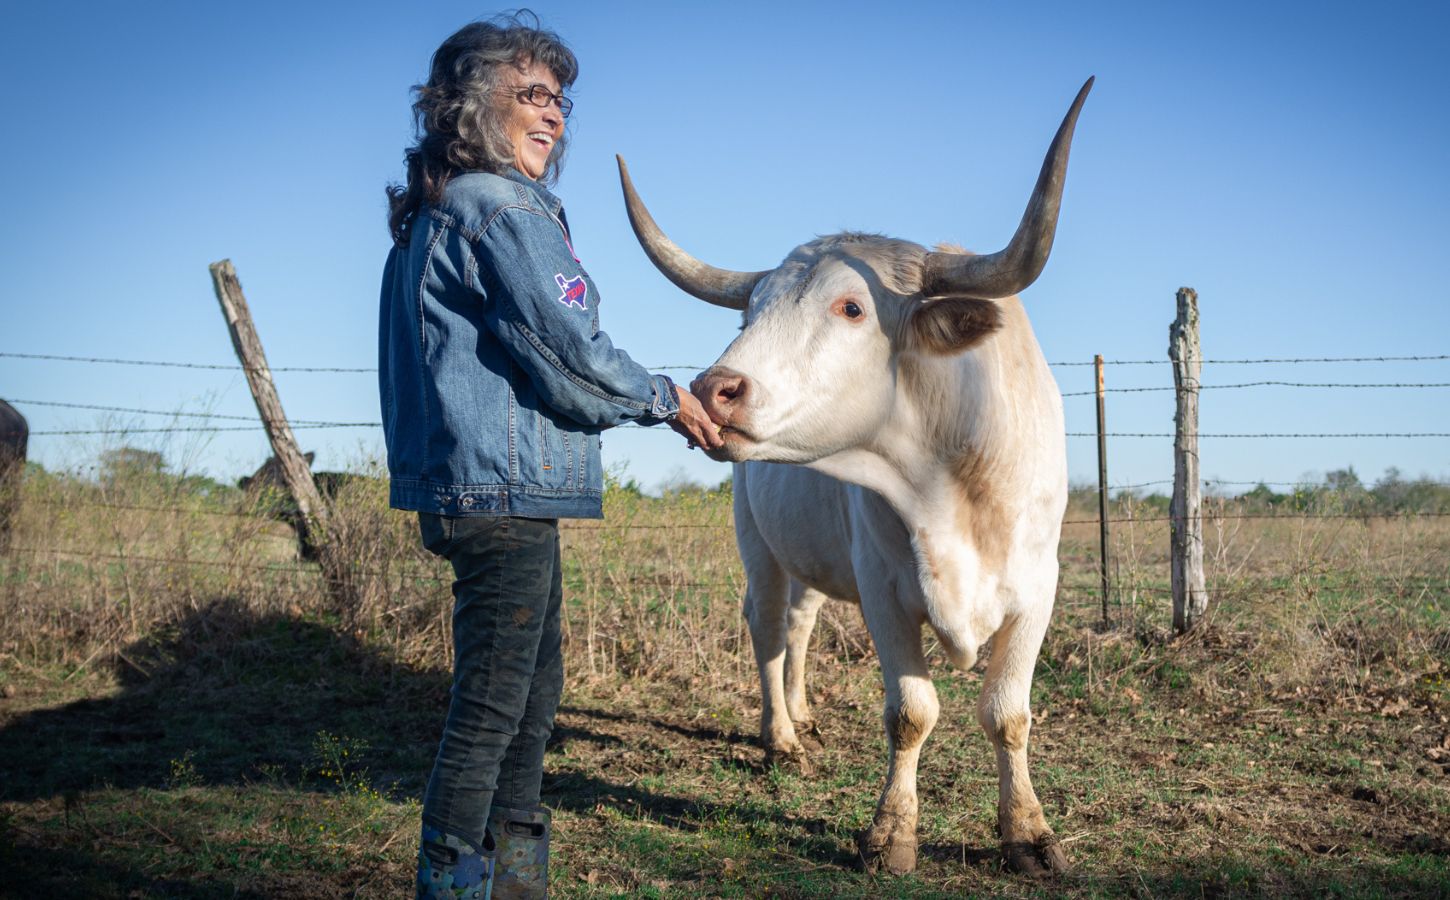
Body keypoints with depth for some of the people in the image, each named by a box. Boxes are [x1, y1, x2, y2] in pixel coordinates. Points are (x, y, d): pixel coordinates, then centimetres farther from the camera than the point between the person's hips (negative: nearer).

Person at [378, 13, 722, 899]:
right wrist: (664, 398, -3)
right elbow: (568, 347, -17)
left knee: (534, 694, 17)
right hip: (506, 488, -11)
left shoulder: (430, 216, 19)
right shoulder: (503, 208, -12)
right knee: (493, 708, -5)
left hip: (469, 486, 11)